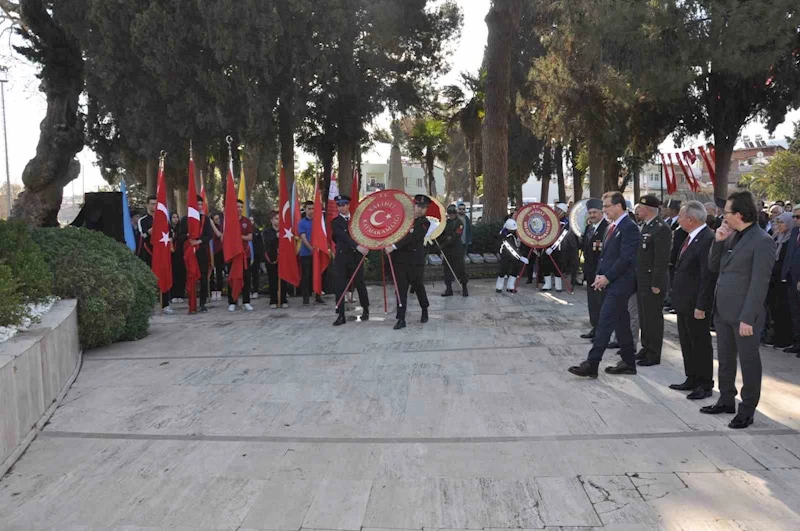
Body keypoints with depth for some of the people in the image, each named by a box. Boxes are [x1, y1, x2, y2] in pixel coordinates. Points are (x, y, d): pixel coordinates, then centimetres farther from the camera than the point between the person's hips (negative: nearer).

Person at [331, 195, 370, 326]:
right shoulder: (335, 222, 0)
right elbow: (343, 236, -14)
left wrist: (365, 247, 1)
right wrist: (357, 246, -26)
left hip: (356, 256, 1)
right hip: (341, 257, -1)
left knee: (360, 284, 5)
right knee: (339, 286, -3)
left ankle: (366, 310, 25)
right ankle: (341, 315, 4)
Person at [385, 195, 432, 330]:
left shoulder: (424, 223, -6)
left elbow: (411, 238, -20)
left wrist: (394, 246, -28)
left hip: (415, 261, -3)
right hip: (399, 259, 3)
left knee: (418, 286, 11)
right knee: (401, 289, 1)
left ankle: (425, 310, 37)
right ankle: (401, 319, 3)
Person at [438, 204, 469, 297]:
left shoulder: (459, 223, -8)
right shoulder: (446, 222, 9)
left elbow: (455, 237, -17)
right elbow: (440, 235, 8)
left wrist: (443, 245, -16)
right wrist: (446, 237, -15)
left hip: (457, 250, -5)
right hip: (447, 251, 5)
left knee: (460, 268, 0)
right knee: (447, 269, 7)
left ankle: (464, 289, 12)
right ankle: (448, 289, 15)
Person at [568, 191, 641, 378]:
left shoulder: (629, 227, -14)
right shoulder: (612, 227, 15)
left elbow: (625, 258, -19)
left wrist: (607, 277, -15)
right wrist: (600, 275, 5)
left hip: (620, 283, -9)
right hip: (611, 282, 9)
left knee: (605, 321, -10)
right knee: (621, 322, 14)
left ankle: (591, 365, -9)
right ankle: (628, 363, 23)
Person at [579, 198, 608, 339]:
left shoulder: (607, 227, -16)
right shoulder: (588, 227, 13)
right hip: (590, 271, 9)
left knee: (601, 302, -1)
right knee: (592, 301, 16)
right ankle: (595, 328, 26)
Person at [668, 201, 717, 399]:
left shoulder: (708, 239, -20)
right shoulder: (692, 238, 11)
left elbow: (708, 276, -22)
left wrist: (701, 306, -22)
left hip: (696, 304, -10)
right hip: (684, 302, 10)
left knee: (701, 344, 4)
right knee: (687, 343, 17)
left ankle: (705, 385, 16)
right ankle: (692, 379, 30)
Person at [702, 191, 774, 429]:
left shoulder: (762, 242, -15)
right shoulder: (731, 236, 8)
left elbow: (759, 284, -18)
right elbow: (713, 267, 12)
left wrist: (747, 318, -20)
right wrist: (718, 241, -3)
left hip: (743, 315, -8)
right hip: (723, 311, 8)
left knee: (748, 361, 6)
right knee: (725, 359, 18)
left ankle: (747, 410, 18)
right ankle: (726, 400, 32)